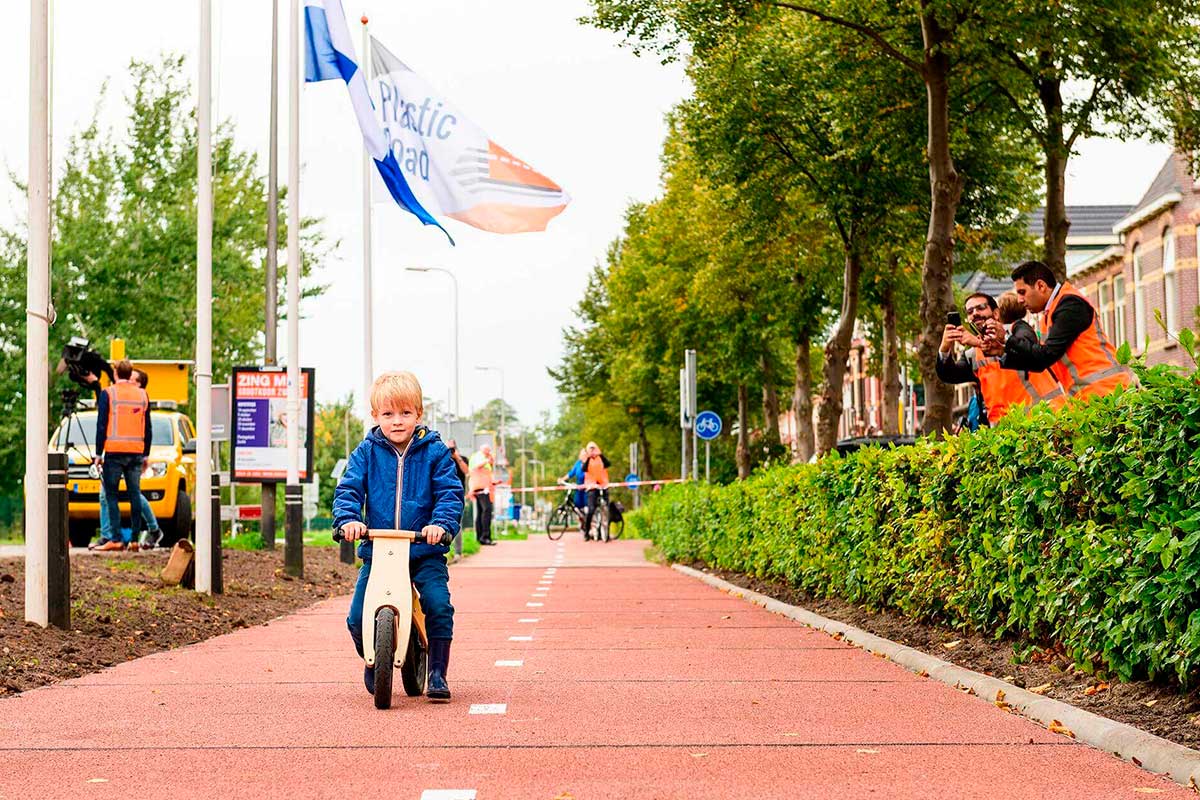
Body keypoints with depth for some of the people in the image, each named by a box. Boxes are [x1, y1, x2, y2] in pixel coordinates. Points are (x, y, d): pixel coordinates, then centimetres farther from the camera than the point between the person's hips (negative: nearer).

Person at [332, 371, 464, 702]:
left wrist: (441, 524, -22)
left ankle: (437, 674, -2)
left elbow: (450, 493, -3)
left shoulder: (434, 452, 1)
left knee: (438, 606, -19)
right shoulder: (366, 452, 4)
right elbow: (348, 489, -1)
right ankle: (372, 662, 24)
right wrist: (347, 519, -21)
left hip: (425, 550, -1)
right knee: (358, 617, -7)